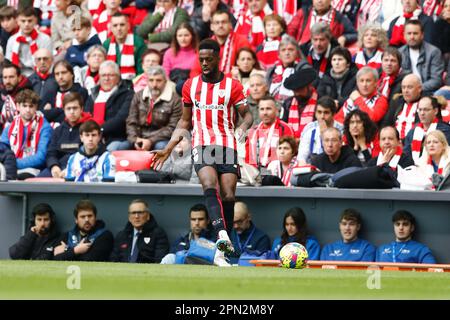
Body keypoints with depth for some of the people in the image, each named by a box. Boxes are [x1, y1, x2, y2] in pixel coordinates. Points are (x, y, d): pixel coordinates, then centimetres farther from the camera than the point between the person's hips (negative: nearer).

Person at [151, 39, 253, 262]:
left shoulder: (232, 85, 5)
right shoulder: (190, 86, 13)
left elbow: (247, 115, 5)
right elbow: (185, 122, 21)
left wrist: (243, 126, -20)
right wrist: (167, 150, 15)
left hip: (227, 146, 0)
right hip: (202, 145, 0)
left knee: (228, 196, -5)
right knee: (210, 186, -25)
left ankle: (222, 250, 8)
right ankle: (222, 234, -44)